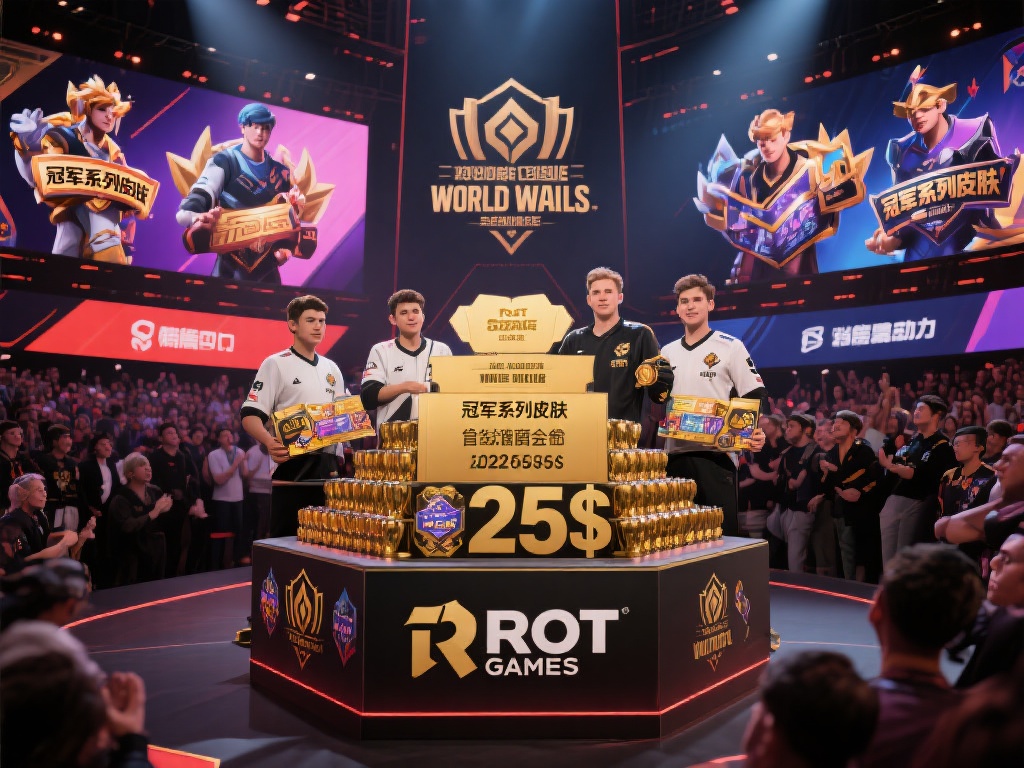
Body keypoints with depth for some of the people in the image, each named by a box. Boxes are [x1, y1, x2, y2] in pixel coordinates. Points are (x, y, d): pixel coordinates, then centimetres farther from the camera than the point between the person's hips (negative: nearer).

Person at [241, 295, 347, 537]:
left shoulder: (331, 369, 16)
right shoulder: (276, 364, -2)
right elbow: (250, 416, -9)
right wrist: (269, 442, -29)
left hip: (328, 464, 5)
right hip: (293, 465, -5)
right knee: (287, 536, -1)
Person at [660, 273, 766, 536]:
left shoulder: (730, 347, 1)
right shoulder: (667, 352, 15)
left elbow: (754, 397, -2)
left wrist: (756, 434, -19)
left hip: (716, 454, -5)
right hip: (675, 454, 5)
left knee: (722, 531, -4)